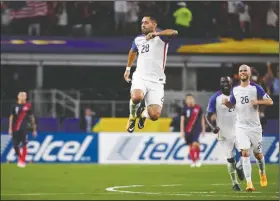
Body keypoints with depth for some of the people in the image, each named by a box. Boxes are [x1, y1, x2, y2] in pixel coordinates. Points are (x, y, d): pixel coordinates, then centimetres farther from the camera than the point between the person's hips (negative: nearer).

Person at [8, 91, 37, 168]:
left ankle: (22, 161, -3)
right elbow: (11, 117, 10)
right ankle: (19, 158, 26)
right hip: (15, 129, 2)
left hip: (24, 129, -2)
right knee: (15, 145, 3)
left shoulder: (28, 106, 3)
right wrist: (10, 128, 3)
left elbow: (32, 118, 7)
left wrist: (34, 129, 7)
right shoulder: (15, 106, 7)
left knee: (24, 145, -10)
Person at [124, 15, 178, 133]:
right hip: (140, 77, 2)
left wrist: (156, 33, -42)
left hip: (156, 81, -2)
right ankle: (132, 116, 1)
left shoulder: (161, 37, -5)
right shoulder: (138, 40, 11)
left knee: (154, 116, -14)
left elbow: (174, 32, -29)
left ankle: (143, 113, 24)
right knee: (136, 98, -34)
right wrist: (128, 68, 38)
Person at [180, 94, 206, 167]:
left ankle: (197, 159, -2)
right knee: (191, 146, 6)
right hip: (188, 130, 2)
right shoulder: (185, 108, 2)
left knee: (195, 143, -20)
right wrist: (182, 131, -3)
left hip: (196, 128, -2)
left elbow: (202, 118, 10)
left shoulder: (198, 108, 1)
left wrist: (203, 129, 12)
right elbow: (182, 120, 3)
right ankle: (193, 161, 17)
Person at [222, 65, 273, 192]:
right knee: (245, 153, -13)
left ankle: (262, 173, 41)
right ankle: (249, 183, -16)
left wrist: (258, 101, -24)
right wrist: (226, 103, -4)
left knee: (257, 154, 9)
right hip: (241, 127, 1)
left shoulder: (256, 88, -5)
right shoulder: (235, 90, 6)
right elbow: (232, 105, 19)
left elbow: (270, 101, -7)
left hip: (255, 126, -1)